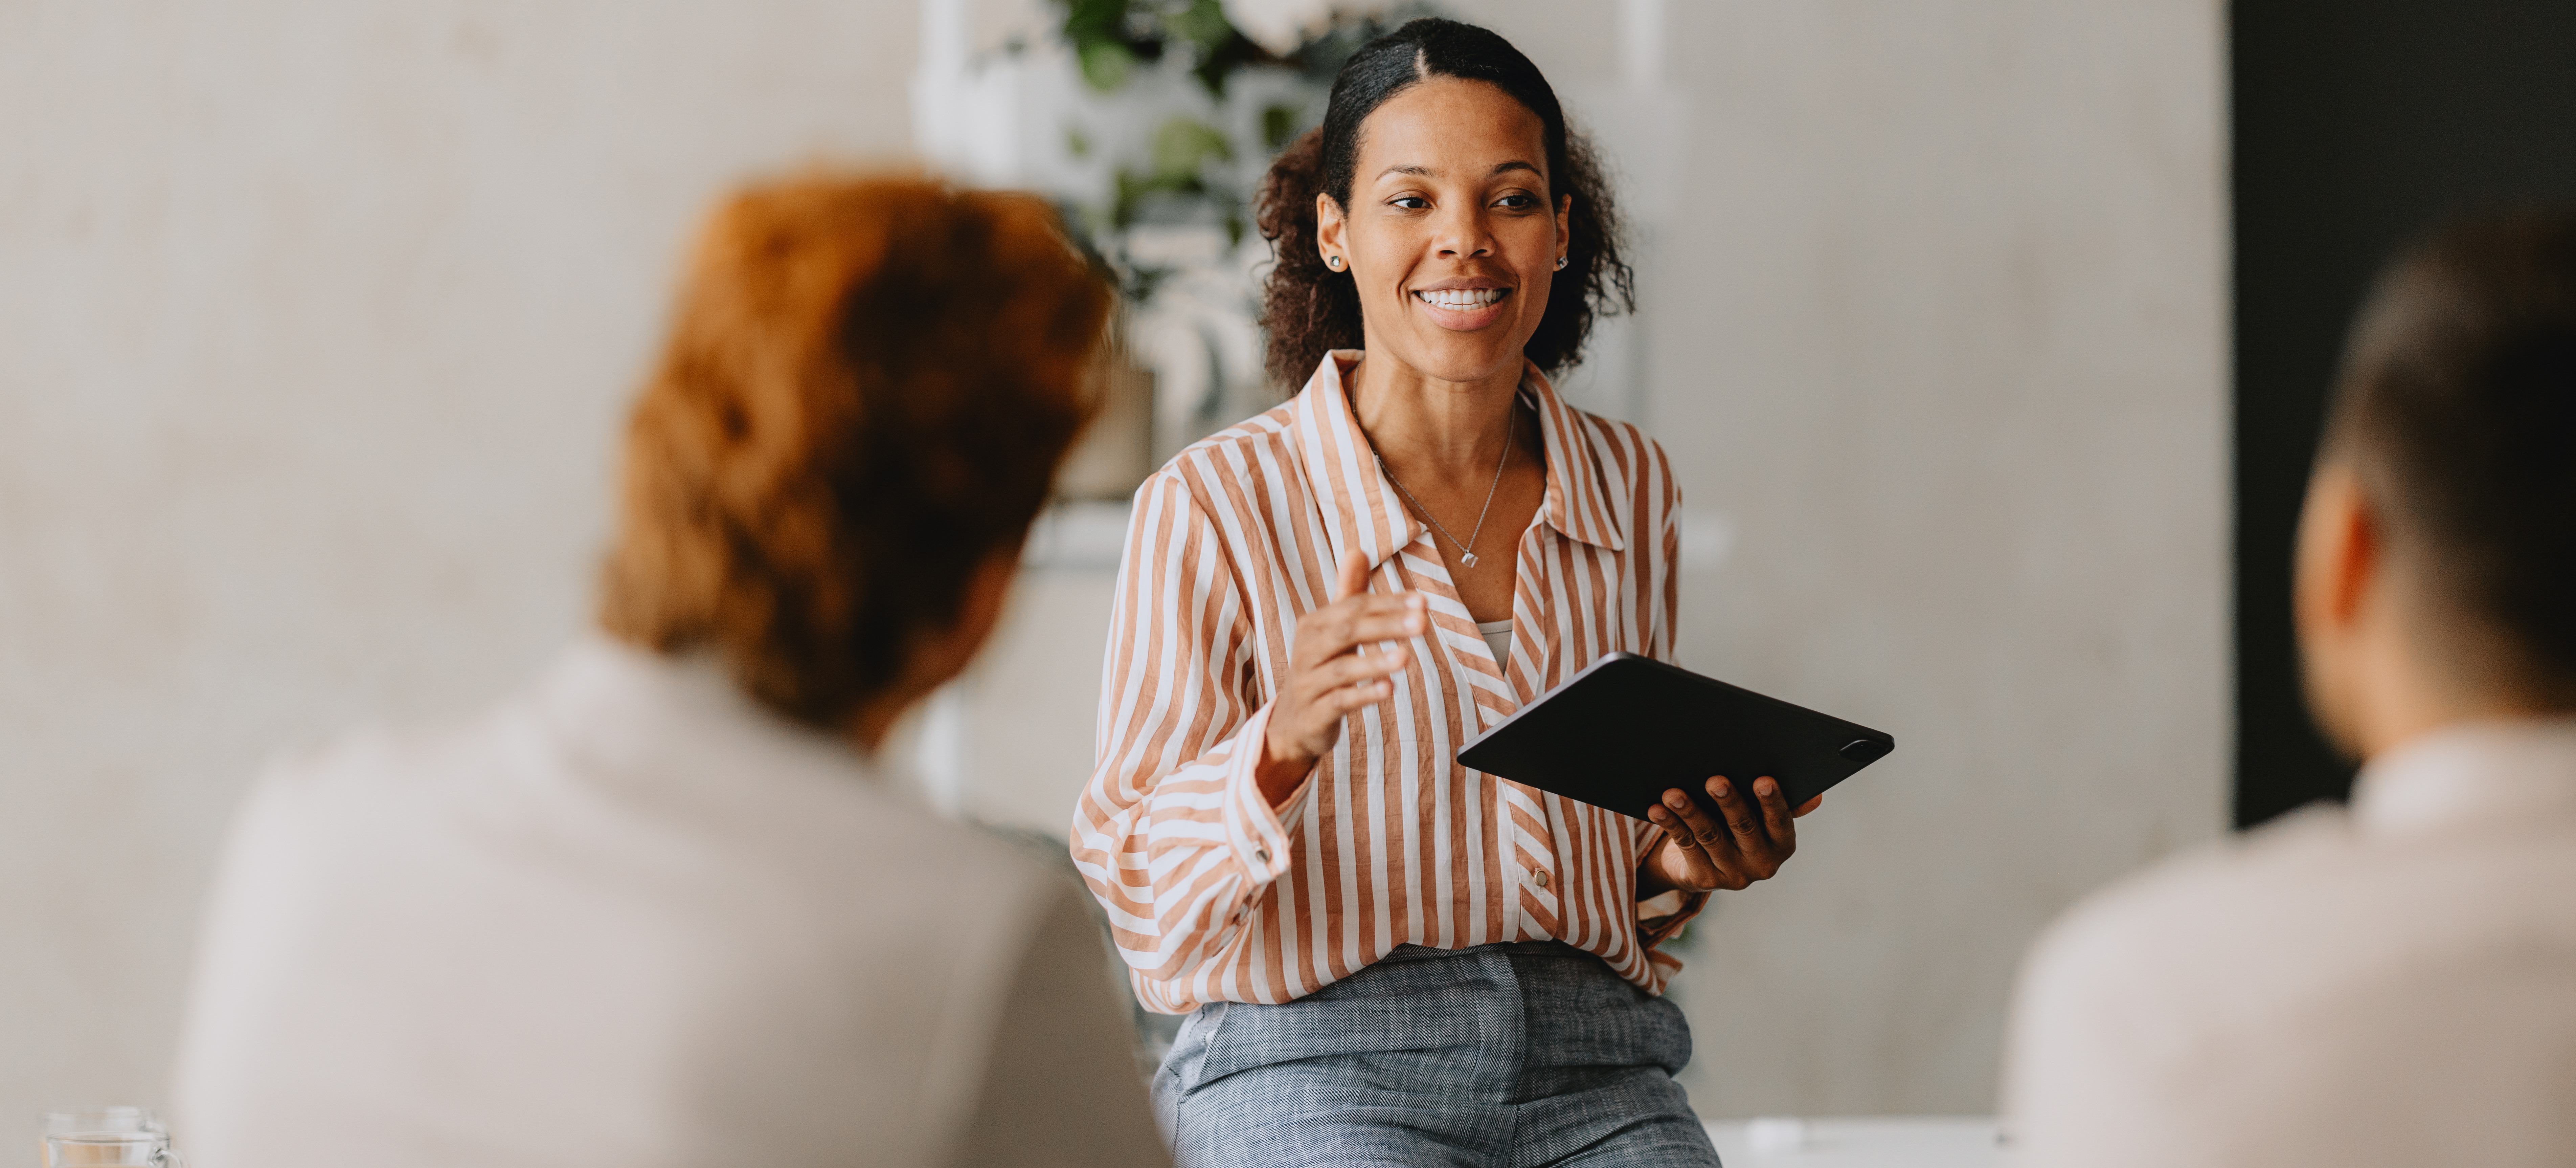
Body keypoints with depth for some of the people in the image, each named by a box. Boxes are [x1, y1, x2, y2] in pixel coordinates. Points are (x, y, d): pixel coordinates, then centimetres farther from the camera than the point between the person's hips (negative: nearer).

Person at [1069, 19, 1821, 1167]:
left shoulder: (1628, 488, 11)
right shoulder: (1214, 506, -3)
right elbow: (1139, 902, -6)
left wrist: (1690, 860, 0)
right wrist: (1283, 745, -24)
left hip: (1591, 1074, 4)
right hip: (1309, 1063, -4)